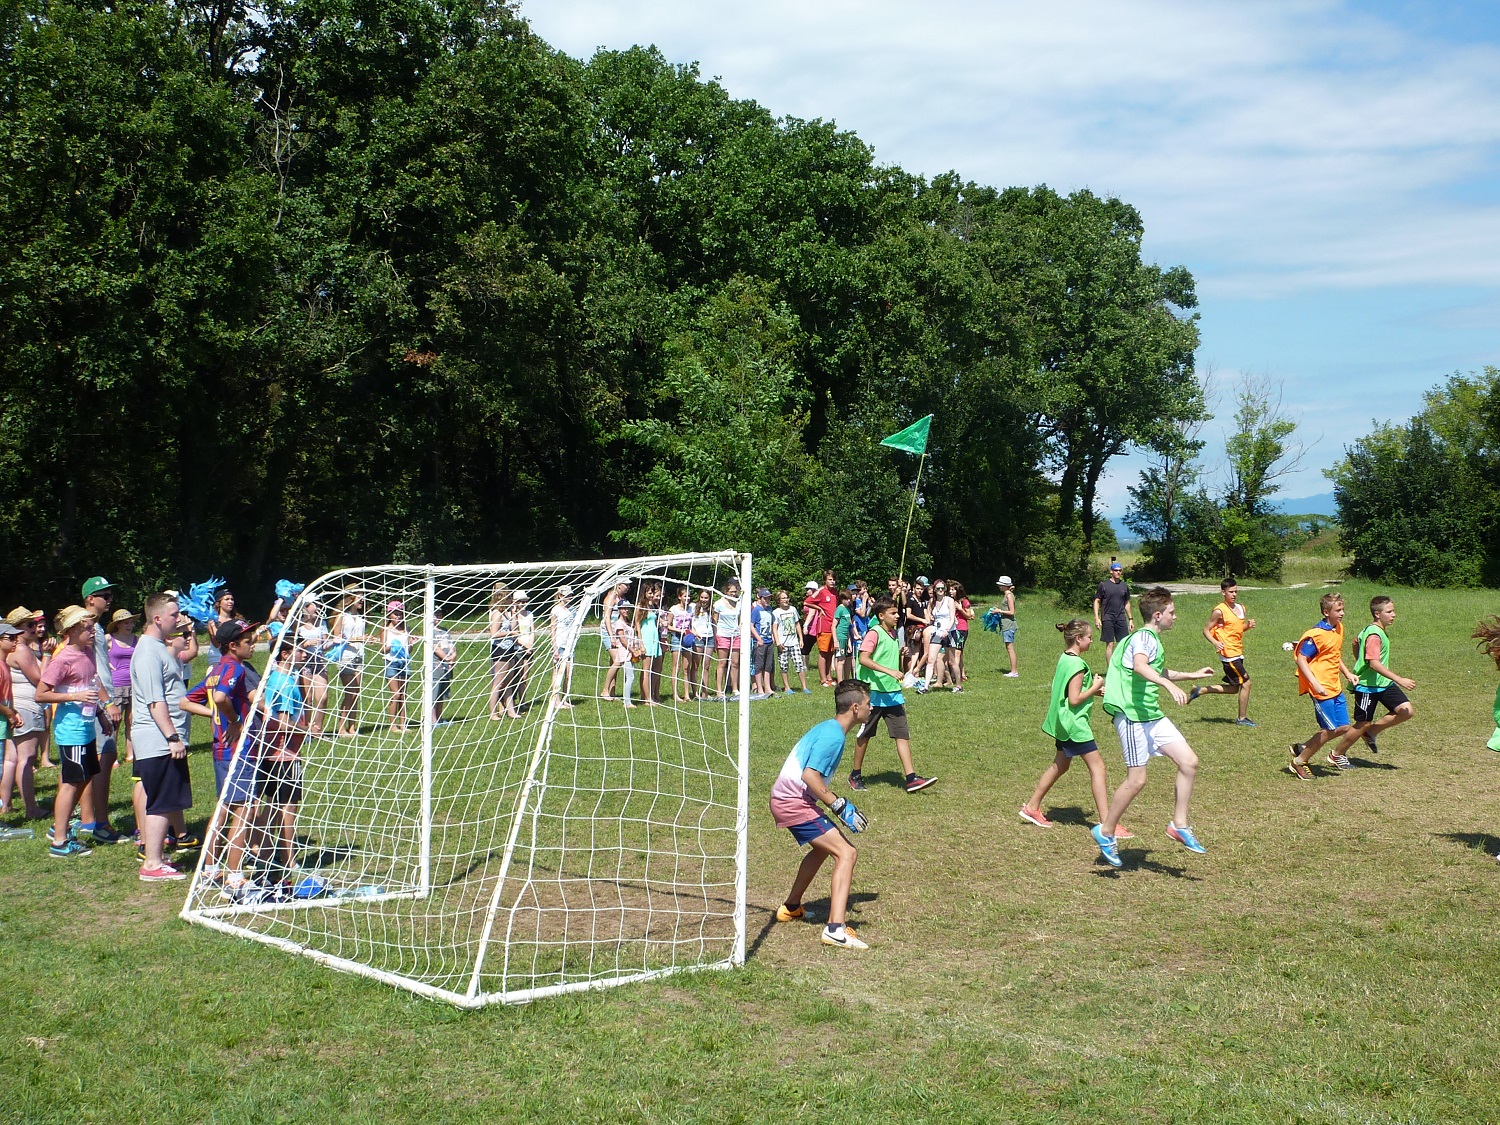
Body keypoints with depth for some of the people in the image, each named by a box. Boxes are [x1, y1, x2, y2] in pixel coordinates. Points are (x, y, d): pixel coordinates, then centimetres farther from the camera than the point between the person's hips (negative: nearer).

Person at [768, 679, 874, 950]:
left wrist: (839, 804, 19)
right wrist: (839, 805, -21)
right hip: (793, 802, -11)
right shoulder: (833, 736, -17)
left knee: (823, 847, 32)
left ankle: (791, 907, 46)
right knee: (846, 853, -17)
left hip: (787, 799, 11)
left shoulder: (828, 729, 14)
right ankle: (836, 928, -27)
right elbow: (809, 775, -26)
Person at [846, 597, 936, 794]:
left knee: (903, 734, -2)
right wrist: (888, 671, -28)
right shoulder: (874, 633, -11)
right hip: (875, 694, -7)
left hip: (893, 694, 7)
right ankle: (855, 775, 22)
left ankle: (911, 778, -6)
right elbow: (863, 659, -23)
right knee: (864, 735, 7)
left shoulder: (893, 633, 13)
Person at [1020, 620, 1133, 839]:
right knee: (1098, 768, -7)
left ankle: (1032, 807, 28)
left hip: (1063, 723, 10)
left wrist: (1094, 691, 13)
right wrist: (1095, 688, -10)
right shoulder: (1077, 664, -20)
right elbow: (1074, 699, -22)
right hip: (1075, 724, -10)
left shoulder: (1064, 659, 10)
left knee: (1060, 765, 21)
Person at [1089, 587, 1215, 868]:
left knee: (1189, 762, 1)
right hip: (1132, 715, -10)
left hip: (1152, 715, 10)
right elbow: (1140, 666, -35)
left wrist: (1192, 675, 49)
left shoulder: (1152, 639, 19)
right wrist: (1170, 685, -47)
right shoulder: (1144, 637, -12)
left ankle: (1179, 825, 11)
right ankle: (1105, 832, 11)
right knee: (1137, 779, -6)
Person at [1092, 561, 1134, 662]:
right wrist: (1096, 618, -8)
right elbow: (1097, 602, 1)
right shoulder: (1103, 585, -1)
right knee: (1110, 644, 0)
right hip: (1107, 619, -3)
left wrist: (1130, 619, 17)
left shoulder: (1124, 586, 11)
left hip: (1121, 618, 3)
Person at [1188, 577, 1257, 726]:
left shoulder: (1241, 608, 10)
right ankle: (1242, 718, 5)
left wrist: (1248, 626, 2)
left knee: (1234, 688, 13)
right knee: (1245, 682, -7)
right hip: (1228, 653, -8)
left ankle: (1200, 690, 24)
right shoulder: (1219, 611, -13)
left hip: (1238, 653, 8)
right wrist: (1215, 642, -27)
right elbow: (1206, 630, -9)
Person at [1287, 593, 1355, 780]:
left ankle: (1302, 748, 20)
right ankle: (1299, 762, 9)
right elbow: (1301, 659, -18)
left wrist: (1347, 673, 14)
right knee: (1330, 729, -6)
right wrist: (1315, 684, -25)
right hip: (1321, 688, -9)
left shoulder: (1339, 628, 10)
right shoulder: (1316, 634, -18)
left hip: (1335, 687, 9)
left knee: (1343, 727, 7)